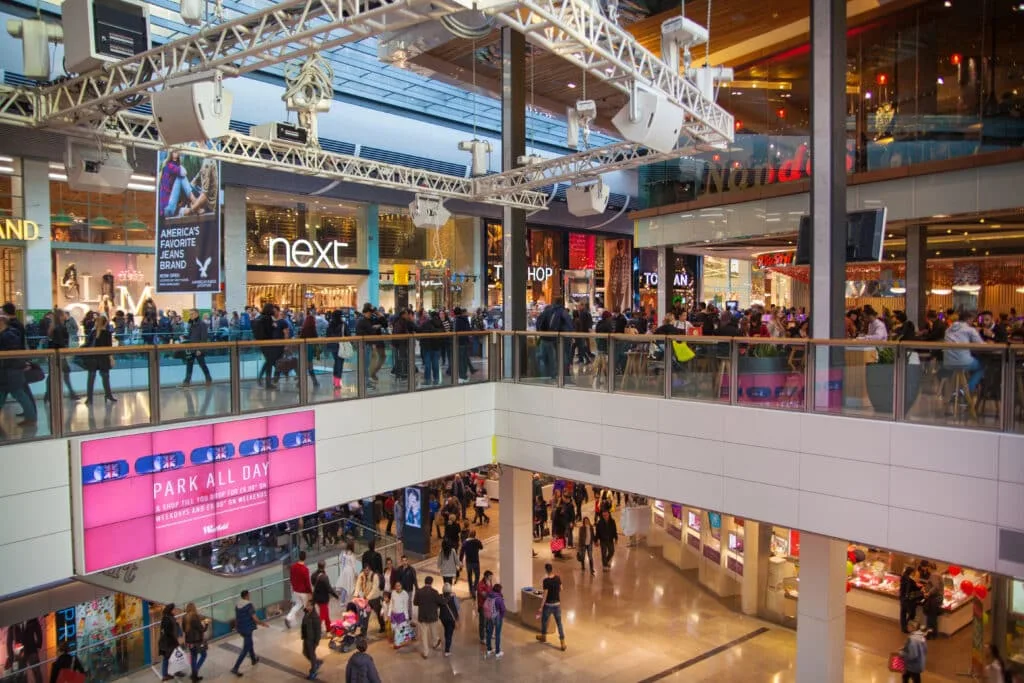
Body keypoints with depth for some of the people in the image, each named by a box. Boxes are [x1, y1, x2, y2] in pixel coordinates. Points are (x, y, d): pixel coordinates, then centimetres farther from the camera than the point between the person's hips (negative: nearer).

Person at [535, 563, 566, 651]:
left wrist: (541, 606, -11)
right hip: (557, 604, 4)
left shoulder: (546, 581, -21)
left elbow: (545, 594, -19)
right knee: (559, 623, 10)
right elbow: (561, 589, 9)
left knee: (544, 620, 22)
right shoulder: (557, 578, -4)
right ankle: (563, 644, 7)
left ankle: (543, 637, 42)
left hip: (548, 604, -4)